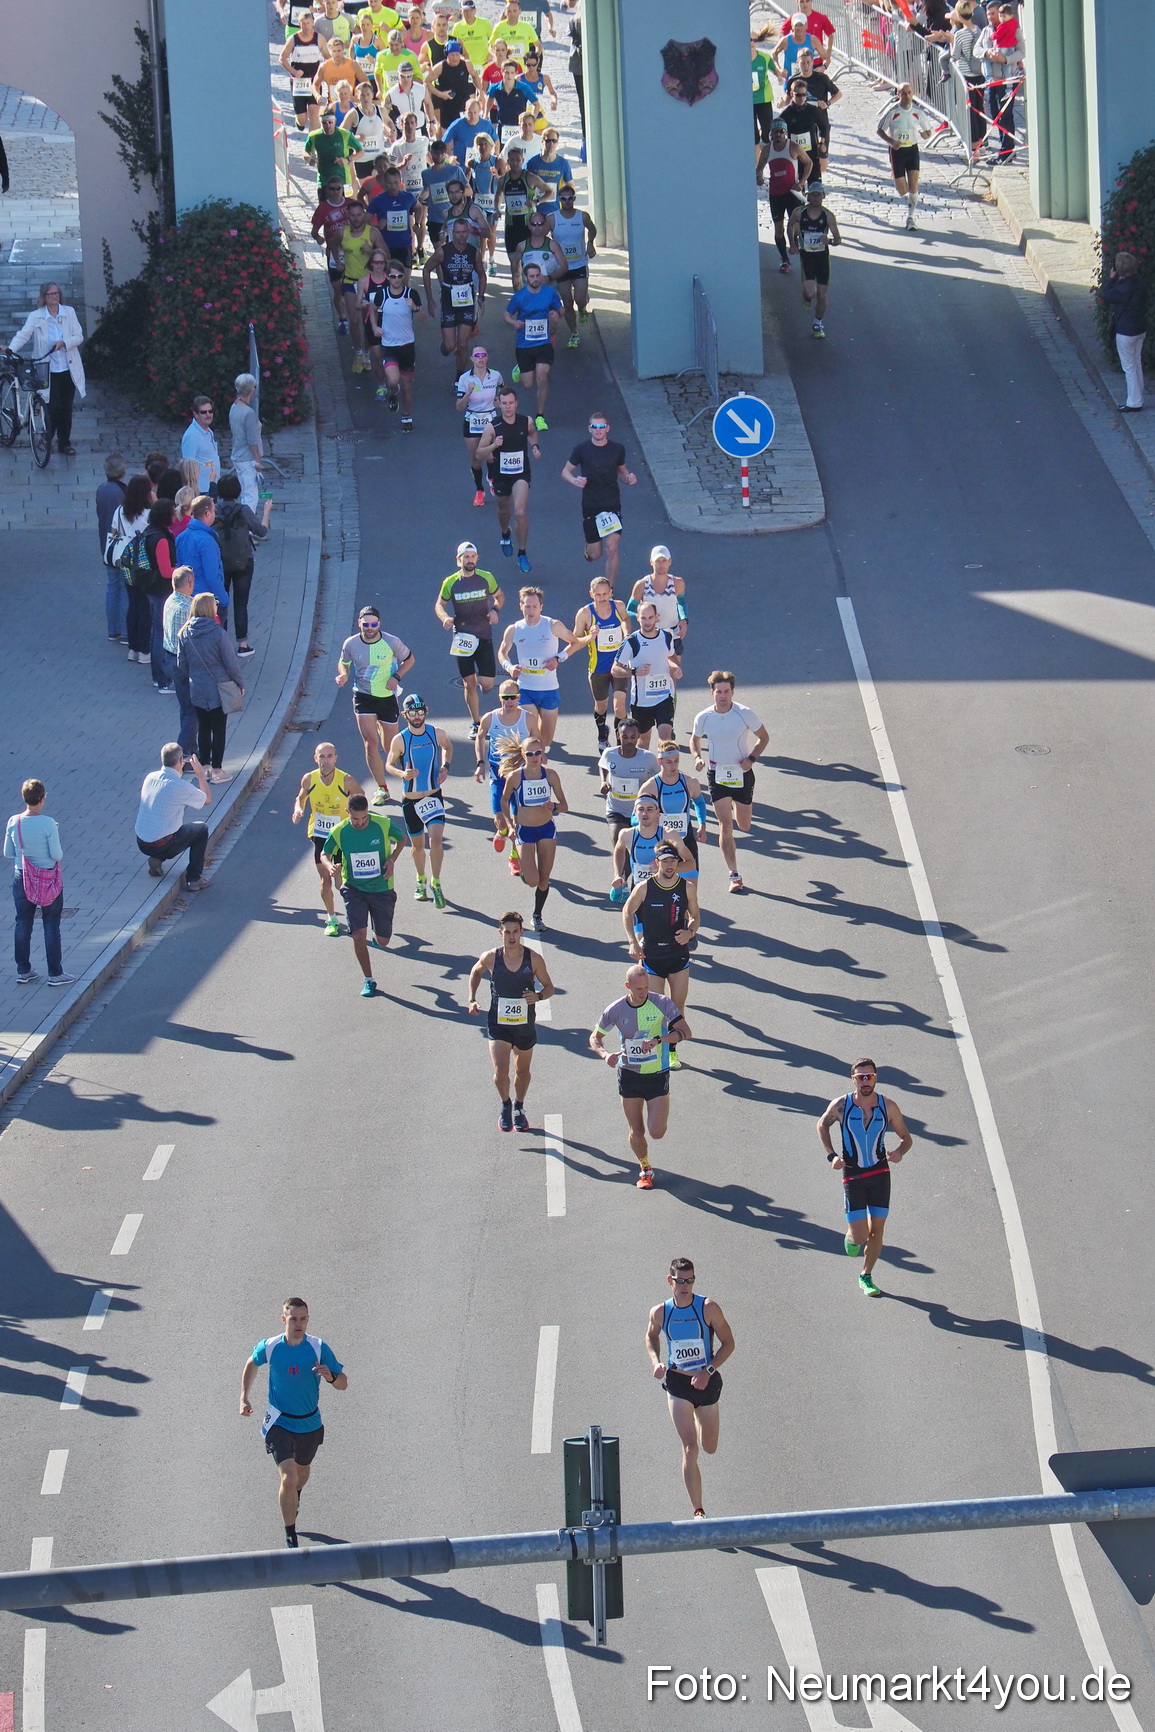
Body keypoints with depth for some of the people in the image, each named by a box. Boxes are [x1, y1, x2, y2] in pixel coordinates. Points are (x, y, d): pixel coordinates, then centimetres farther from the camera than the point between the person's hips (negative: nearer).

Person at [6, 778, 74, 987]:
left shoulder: (13, 823, -9)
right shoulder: (48, 824, -21)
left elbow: (7, 854, 0)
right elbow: (57, 855, -18)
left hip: (21, 878, 4)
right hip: (48, 880, -4)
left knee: (23, 924, 16)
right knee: (51, 926, 8)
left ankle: (23, 971, 24)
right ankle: (55, 973, 14)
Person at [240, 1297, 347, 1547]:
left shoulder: (319, 1348, -14)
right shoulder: (269, 1347, -13)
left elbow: (343, 1384, -10)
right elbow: (252, 1364, 11)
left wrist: (331, 1377, -33)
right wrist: (244, 1398, 3)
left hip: (310, 1423, 2)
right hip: (279, 1423, -2)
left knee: (302, 1473, 25)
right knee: (288, 1478, -17)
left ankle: (292, 1501, 60)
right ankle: (290, 1538, -5)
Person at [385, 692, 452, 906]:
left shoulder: (437, 734, -6)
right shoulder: (400, 740, -11)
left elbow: (448, 748, 17)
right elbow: (389, 764, -1)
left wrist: (445, 767, 0)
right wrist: (402, 774, -22)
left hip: (434, 797, 0)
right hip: (410, 800, 0)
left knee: (436, 839, -16)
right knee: (418, 845, 13)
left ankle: (436, 884, 0)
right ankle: (420, 881, 38)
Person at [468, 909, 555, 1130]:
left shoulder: (534, 959, -11)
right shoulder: (491, 958, -10)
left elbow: (549, 987, 1)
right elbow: (476, 972, 13)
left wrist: (538, 996, -21)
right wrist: (472, 1000, 3)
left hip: (525, 1024, 1)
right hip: (498, 1024, -1)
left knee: (522, 1071, 18)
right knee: (500, 1072, -14)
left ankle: (519, 1108, 44)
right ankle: (505, 1105, 16)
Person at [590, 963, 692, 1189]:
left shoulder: (661, 1004, -14)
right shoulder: (616, 1010, -8)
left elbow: (685, 1031, -20)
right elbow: (595, 1037, 4)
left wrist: (658, 1039, -34)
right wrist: (605, 1054, -18)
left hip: (657, 1076, -2)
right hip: (629, 1075, 2)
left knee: (656, 1132, -7)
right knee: (636, 1131, 7)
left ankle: (661, 1118, 31)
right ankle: (644, 1169, 34)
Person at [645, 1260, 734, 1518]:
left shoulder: (708, 1308, -11)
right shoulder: (660, 1313, -5)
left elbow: (728, 1343, -5)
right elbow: (651, 1337, 16)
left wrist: (709, 1370, -17)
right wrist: (656, 1362, -3)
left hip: (707, 1381, 1)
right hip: (677, 1383, -1)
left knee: (709, 1448, 17)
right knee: (690, 1449, -12)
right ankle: (698, 1512, -10)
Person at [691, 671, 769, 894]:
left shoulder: (745, 714, -13)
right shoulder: (703, 718, -7)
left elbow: (764, 738, 0)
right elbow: (695, 739, 12)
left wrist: (751, 759, -14)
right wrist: (697, 756, -9)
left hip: (742, 773, 0)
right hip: (717, 775, 0)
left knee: (744, 826, 13)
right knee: (725, 826, -9)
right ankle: (734, 875, -3)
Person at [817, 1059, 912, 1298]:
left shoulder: (888, 1106, -6)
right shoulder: (841, 1105, -9)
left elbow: (906, 1138, 4)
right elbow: (822, 1125, 10)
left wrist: (899, 1151, -19)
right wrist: (831, 1155, -4)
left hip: (880, 1173, 2)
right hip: (853, 1177, -2)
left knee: (876, 1231, 3)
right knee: (860, 1235, -8)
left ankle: (866, 1278, 23)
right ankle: (851, 1236, 30)